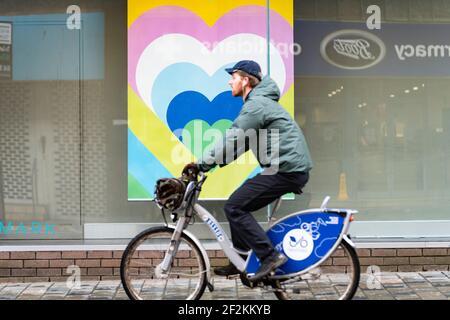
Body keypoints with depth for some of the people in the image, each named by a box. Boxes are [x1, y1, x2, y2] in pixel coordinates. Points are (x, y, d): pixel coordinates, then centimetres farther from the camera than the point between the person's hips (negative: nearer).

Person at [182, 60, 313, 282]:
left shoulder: (256, 105, -12)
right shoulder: (259, 102, 21)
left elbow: (231, 140, -18)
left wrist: (201, 165, -14)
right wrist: (209, 164, 14)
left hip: (286, 169, -10)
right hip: (293, 168, 10)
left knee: (234, 207, -10)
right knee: (240, 205, 14)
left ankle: (270, 256, -10)